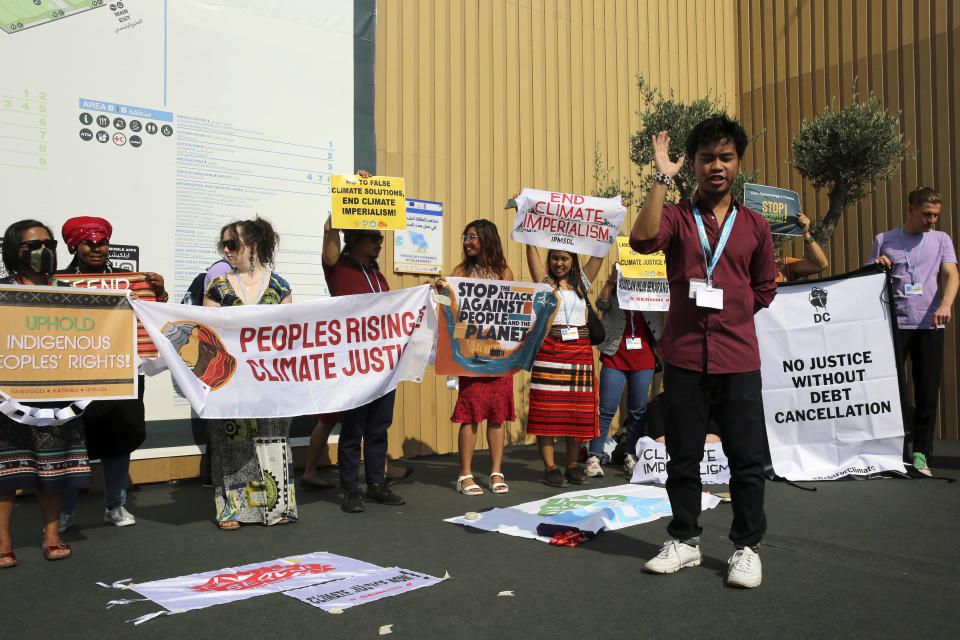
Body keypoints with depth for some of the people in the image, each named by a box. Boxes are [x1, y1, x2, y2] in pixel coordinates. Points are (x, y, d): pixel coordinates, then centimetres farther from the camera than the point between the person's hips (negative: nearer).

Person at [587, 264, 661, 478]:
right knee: (607, 410, -4)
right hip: (615, 360, -2)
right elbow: (602, 303, -11)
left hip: (644, 362, 3)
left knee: (638, 411, 7)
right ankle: (594, 457, 1)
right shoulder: (613, 295, 7)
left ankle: (631, 458, 16)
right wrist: (611, 280, -20)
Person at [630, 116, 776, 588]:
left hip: (738, 359, 1)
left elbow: (764, 289, 17)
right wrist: (662, 178, -15)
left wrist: (729, 311, 5)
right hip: (684, 357, 0)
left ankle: (746, 546, 20)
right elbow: (643, 239, -19)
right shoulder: (676, 217, 4)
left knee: (746, 457, 4)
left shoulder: (755, 226, 9)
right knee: (683, 455, 10)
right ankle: (684, 540, 26)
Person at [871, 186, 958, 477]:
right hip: (893, 323, -1)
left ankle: (921, 455, 9)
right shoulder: (883, 241, 10)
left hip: (929, 325, 1)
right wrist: (877, 267, -6)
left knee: (927, 393, 1)